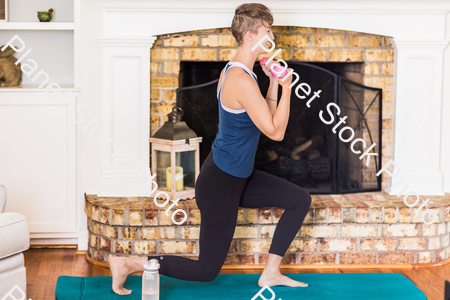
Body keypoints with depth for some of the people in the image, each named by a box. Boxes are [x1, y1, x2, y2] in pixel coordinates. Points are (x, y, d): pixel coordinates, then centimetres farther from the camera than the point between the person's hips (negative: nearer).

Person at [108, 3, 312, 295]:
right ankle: (127, 264, 6)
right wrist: (286, 87, -14)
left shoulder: (233, 70, 7)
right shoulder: (243, 82, -25)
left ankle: (271, 273, 17)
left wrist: (274, 81, 4)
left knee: (300, 199, 10)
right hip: (220, 183, -10)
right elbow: (275, 131, -21)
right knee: (207, 270, 1)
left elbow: (266, 118, 15)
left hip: (239, 177, 10)